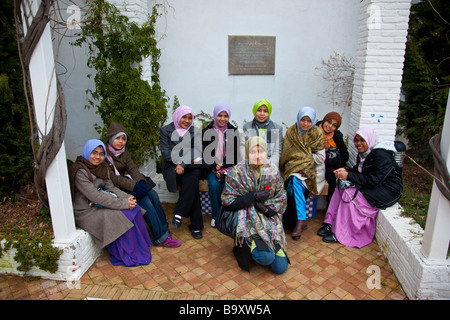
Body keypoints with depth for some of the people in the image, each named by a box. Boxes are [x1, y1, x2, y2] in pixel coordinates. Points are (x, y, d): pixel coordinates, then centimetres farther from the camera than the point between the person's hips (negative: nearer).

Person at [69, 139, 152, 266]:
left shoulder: (102, 167, 6)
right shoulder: (79, 171, -20)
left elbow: (110, 187, 6)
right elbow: (95, 196, -26)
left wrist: (127, 198, -13)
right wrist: (123, 203, -28)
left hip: (100, 203, 8)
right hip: (86, 211, -8)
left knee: (134, 209, -12)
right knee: (123, 216, -25)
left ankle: (139, 248, -2)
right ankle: (129, 256, -10)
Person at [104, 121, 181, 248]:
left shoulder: (123, 152, 11)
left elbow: (132, 168, 2)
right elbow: (111, 177, -21)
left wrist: (140, 181, -20)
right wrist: (132, 185, -32)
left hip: (127, 181, 7)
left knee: (152, 194, -15)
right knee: (144, 199, -25)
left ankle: (164, 227, -3)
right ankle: (161, 237, -18)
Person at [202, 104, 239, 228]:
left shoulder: (234, 131, 7)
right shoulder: (207, 131, 6)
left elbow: (235, 154, 5)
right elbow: (205, 154, 4)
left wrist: (222, 165, -10)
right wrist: (214, 165, -14)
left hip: (229, 167, 0)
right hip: (212, 167, 0)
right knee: (214, 185, -28)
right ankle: (216, 216, -9)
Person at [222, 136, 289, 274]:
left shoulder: (273, 171, 0)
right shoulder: (237, 172, -9)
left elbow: (281, 199, 7)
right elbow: (227, 202, -8)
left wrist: (267, 208, -13)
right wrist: (254, 197, -16)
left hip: (269, 218, 4)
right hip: (246, 218, -3)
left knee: (280, 268, -3)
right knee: (266, 258, -23)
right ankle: (244, 248, 9)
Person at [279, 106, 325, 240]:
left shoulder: (317, 134, 2)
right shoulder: (291, 132, 6)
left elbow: (320, 157, 0)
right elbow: (286, 154, 7)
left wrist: (303, 160, -8)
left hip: (311, 169, -2)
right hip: (292, 168, 2)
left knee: (295, 181, -30)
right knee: (295, 181, -28)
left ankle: (299, 220, -26)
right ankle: (301, 220, -22)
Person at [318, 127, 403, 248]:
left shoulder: (382, 156, -23)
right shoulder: (364, 152, 4)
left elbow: (373, 180, -27)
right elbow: (358, 170, 14)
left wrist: (348, 176, -24)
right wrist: (346, 170, -8)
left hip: (388, 191, -9)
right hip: (374, 185, 9)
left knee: (350, 195, -24)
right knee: (341, 187, -8)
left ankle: (340, 234, -16)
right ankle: (330, 223, -7)